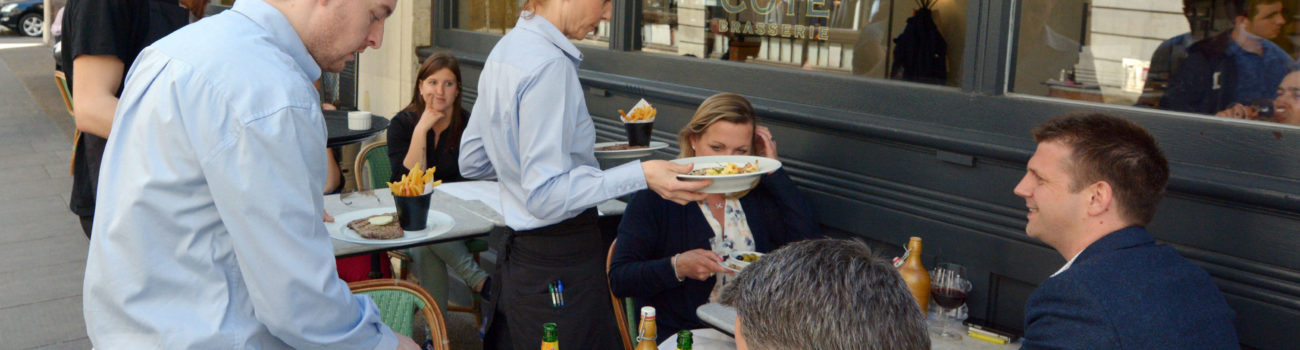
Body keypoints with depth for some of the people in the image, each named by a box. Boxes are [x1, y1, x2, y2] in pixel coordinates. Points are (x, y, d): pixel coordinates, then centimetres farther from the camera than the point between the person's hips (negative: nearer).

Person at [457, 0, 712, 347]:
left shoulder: (505, 49, 8)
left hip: (516, 252, 10)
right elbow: (544, 195, -24)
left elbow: (472, 161, 16)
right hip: (558, 268, -10)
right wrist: (640, 175, -28)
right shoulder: (549, 65, -22)